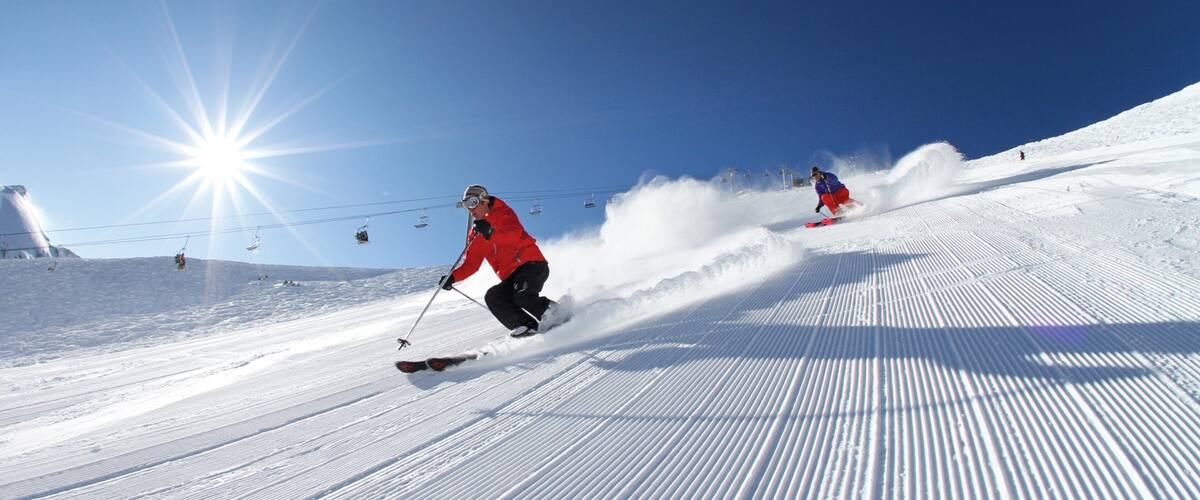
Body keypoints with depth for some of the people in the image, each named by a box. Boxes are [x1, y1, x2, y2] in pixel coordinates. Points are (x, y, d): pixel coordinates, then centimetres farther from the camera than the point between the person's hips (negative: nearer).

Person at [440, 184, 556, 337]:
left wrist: (491, 233, -35)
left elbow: (515, 234, -19)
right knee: (492, 297, -18)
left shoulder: (502, 213, 2)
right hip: (511, 277, 7)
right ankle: (529, 326, -25)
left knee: (522, 296, -30)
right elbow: (471, 264, 19)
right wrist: (453, 277, 3)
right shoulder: (477, 235, 20)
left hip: (532, 264, -7)